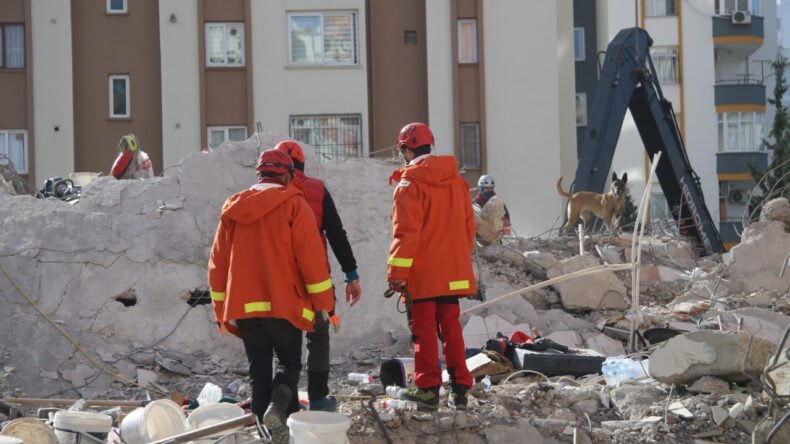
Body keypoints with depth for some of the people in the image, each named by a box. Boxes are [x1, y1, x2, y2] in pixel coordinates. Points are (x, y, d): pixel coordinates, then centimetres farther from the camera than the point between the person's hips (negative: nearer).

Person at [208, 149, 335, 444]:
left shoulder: (232, 209, 10)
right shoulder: (294, 205, -4)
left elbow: (218, 263, 13)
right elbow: (311, 257, -8)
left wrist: (221, 309, 20)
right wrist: (323, 302, -1)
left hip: (243, 306, 4)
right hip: (283, 304, -4)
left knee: (259, 369, 11)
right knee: (289, 361, 8)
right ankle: (278, 407, -19)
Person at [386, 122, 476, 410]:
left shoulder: (410, 183, -11)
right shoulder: (456, 180, 10)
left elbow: (406, 233, -15)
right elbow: (468, 226, 16)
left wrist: (396, 273, -12)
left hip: (422, 272, -6)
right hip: (454, 272, 6)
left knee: (424, 327, 2)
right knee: (451, 326, 11)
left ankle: (428, 388, 2)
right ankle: (460, 389, 9)